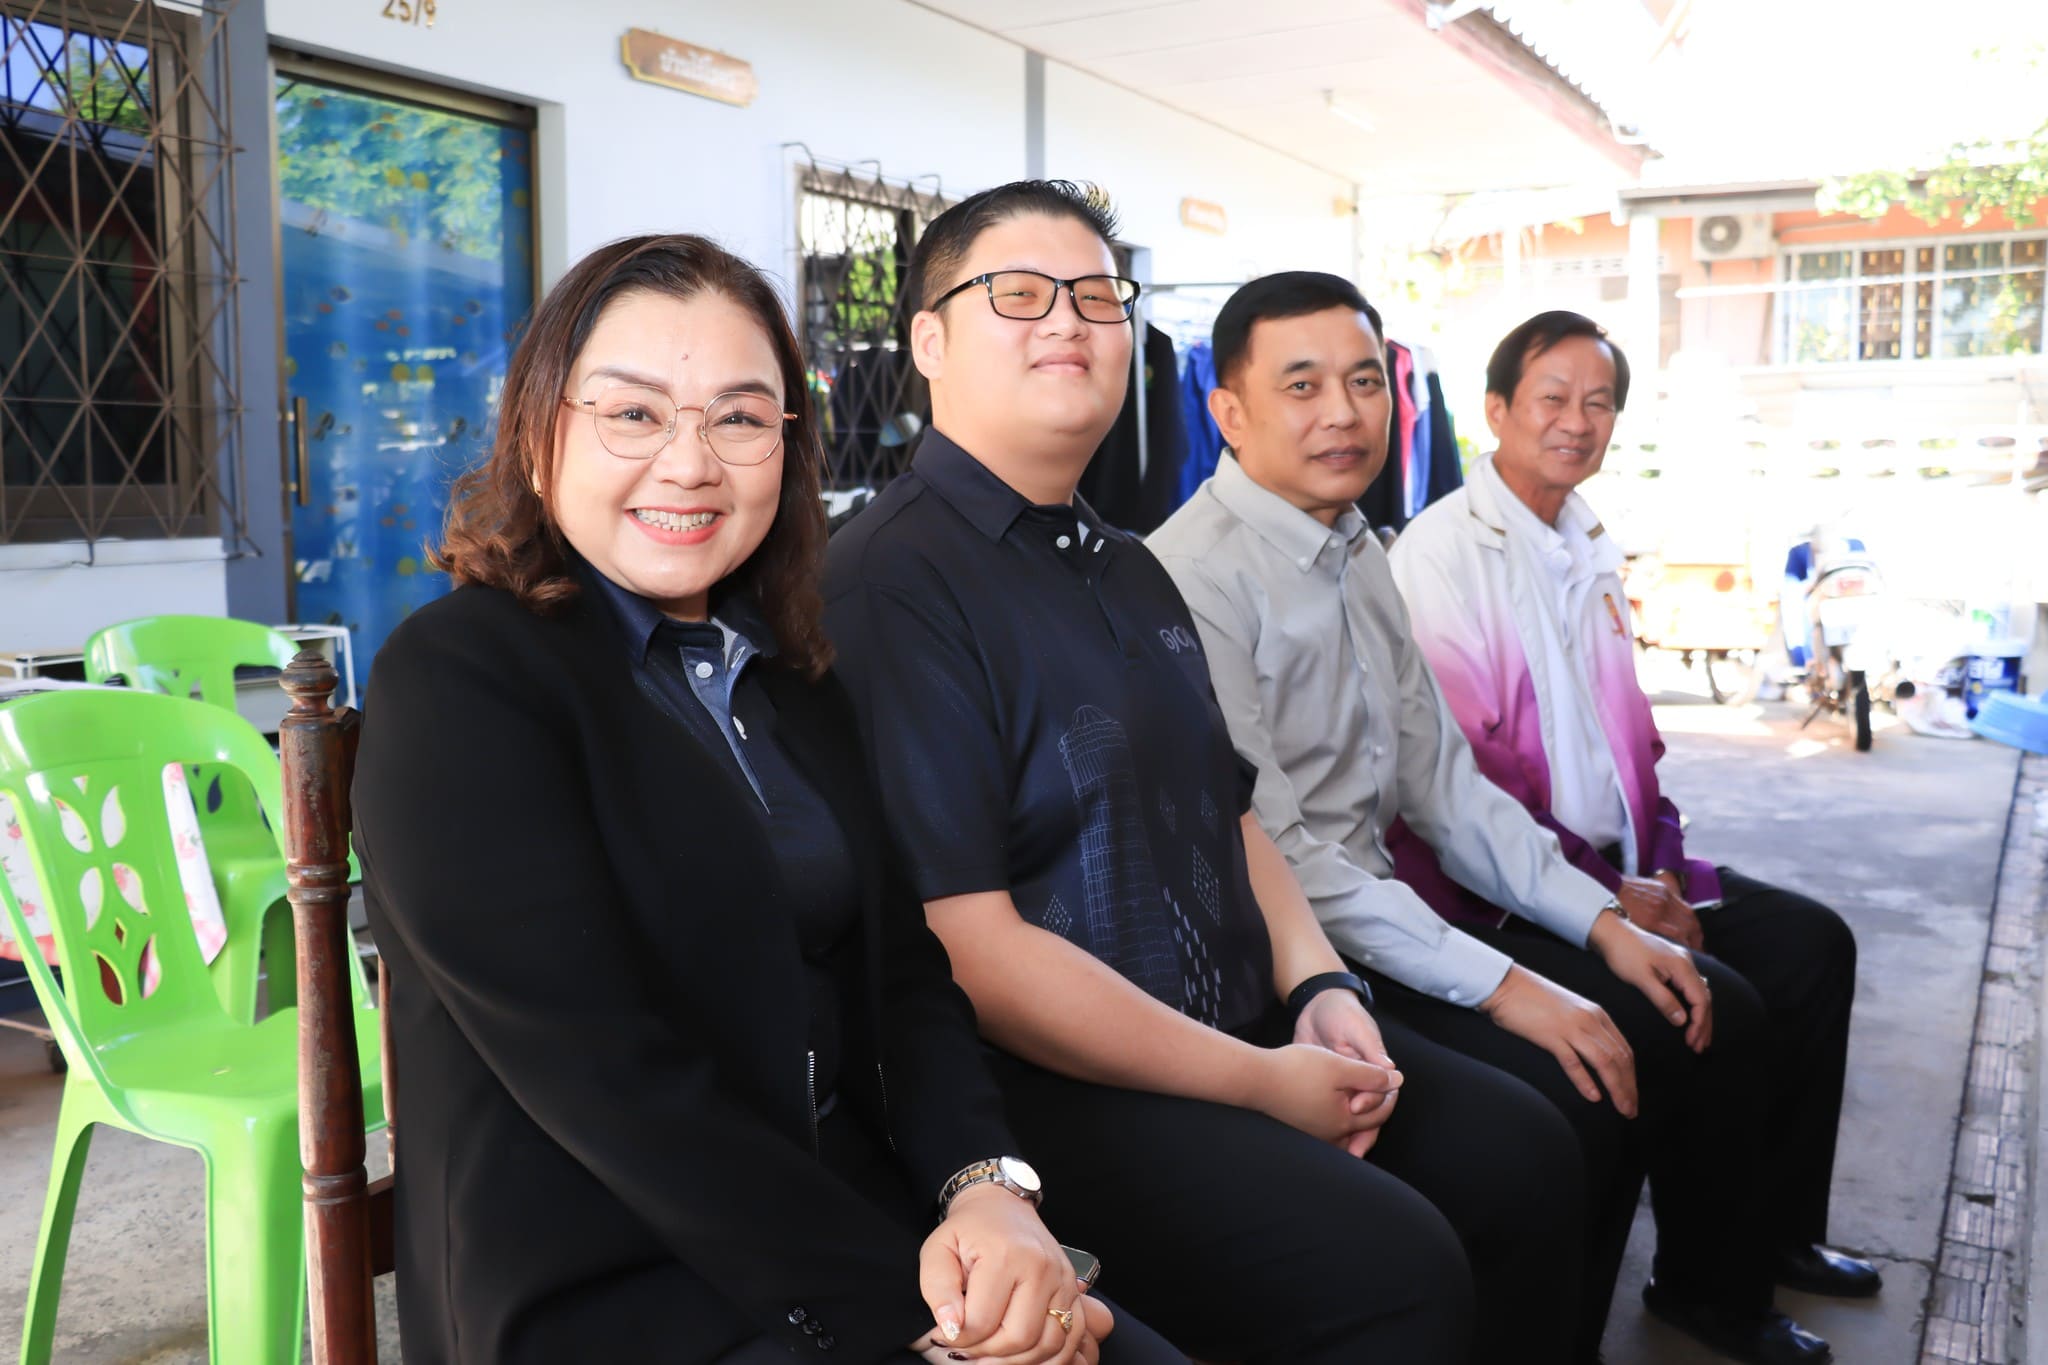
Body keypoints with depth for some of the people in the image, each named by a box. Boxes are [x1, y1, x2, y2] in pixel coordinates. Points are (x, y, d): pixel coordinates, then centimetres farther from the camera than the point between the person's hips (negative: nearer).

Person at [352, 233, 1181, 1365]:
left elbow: (903, 967, 7)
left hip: (852, 1220, 6)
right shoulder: (455, 678, -10)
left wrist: (989, 1181, -12)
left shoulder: (792, 678, 12)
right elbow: (604, 1075, -17)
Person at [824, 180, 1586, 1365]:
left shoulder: (1132, 572, 15)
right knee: (1394, 1268, -22)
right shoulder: (892, 583, -17)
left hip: (1247, 1028, 9)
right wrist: (1258, 1082, -16)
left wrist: (1317, 985, 1)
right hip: (1054, 1087, -9)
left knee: (1526, 1154, 6)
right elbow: (972, 946, -22)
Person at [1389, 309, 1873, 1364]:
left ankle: (1781, 1234, 22)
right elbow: (1459, 774, -20)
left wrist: (1660, 866, 3)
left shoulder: (1589, 547, 14)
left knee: (1812, 942, 6)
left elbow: (1627, 727, 18)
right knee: (1720, 1006, -20)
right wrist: (1601, 895, -18)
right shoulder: (1445, 554, -15)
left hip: (1616, 870, 9)